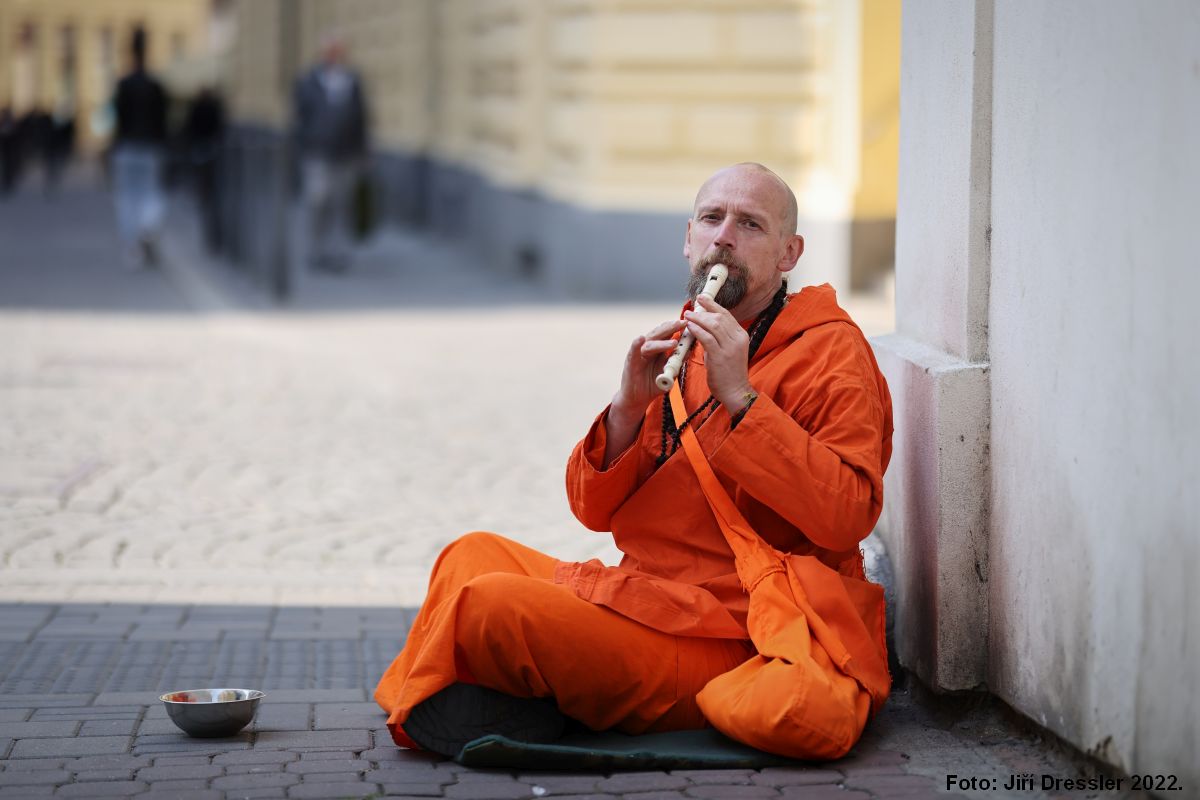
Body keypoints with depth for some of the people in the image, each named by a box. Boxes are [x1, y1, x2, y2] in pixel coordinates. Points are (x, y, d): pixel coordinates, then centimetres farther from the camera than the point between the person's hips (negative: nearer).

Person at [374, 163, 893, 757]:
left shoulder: (830, 352, -6)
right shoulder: (685, 347, 17)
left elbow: (846, 517, -22)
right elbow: (594, 509, 10)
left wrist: (740, 396, -24)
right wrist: (628, 406, -9)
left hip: (725, 637, -9)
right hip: (648, 598, 9)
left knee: (487, 606, -22)